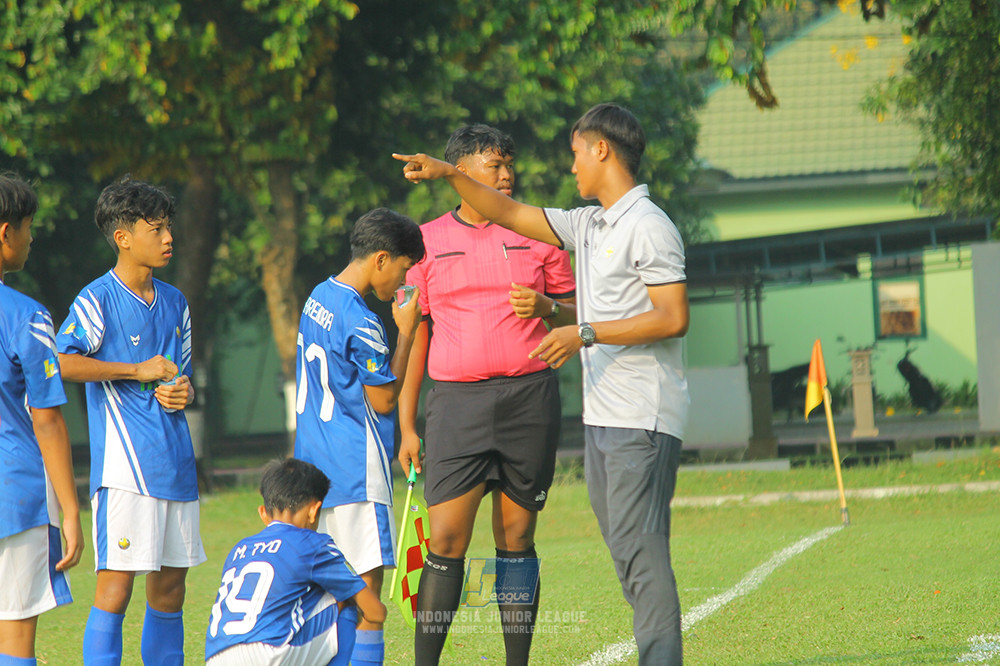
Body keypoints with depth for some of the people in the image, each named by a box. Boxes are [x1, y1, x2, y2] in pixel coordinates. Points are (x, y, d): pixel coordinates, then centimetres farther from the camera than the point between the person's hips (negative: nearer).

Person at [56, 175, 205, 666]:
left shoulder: (174, 303, 16)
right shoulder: (98, 301, -6)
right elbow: (62, 363, -20)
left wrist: (182, 393, 0)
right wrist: (137, 371, -15)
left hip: (175, 460, 7)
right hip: (124, 464, -7)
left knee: (170, 584, 11)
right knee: (117, 581, -11)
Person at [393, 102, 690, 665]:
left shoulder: (649, 227, -11)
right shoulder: (590, 226, 16)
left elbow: (673, 318, -17)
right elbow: (511, 214, 26)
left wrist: (587, 334, -17)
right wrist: (451, 174, 19)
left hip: (643, 418, -9)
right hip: (603, 415, 9)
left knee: (640, 546, -13)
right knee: (624, 546, 8)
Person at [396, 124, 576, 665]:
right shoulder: (427, 241, 8)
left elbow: (575, 311, 16)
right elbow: (413, 334, 10)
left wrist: (547, 307, -8)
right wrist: (406, 425, 6)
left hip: (529, 396, 1)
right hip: (456, 398, -1)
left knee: (516, 539, 4)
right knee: (446, 539, -9)